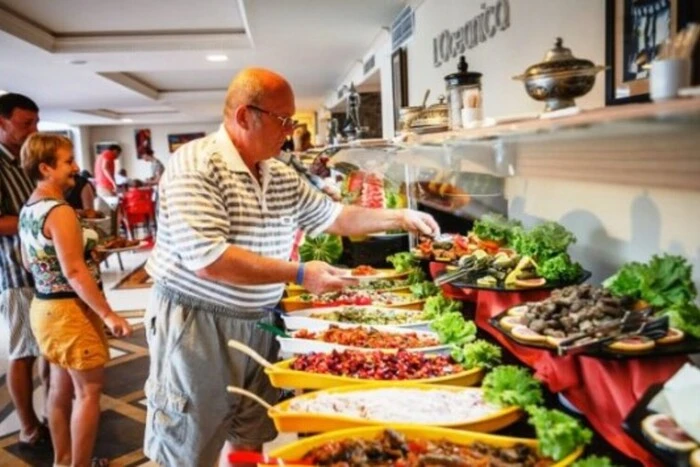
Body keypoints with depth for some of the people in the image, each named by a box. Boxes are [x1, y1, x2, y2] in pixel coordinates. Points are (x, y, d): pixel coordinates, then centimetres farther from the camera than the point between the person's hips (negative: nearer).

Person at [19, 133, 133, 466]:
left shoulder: (28, 210, 8)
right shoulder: (60, 212, -21)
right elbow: (75, 272, -25)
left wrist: (87, 248, 24)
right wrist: (108, 314, -22)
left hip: (44, 306, 10)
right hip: (69, 309, -10)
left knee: (61, 387, 19)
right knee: (88, 391, 3)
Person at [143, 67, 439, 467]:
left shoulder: (283, 177, 5)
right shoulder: (195, 166, -19)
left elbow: (335, 216, 17)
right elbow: (208, 260, -28)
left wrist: (399, 218, 10)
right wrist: (300, 274, -25)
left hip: (259, 324, 7)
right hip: (196, 326, -7)